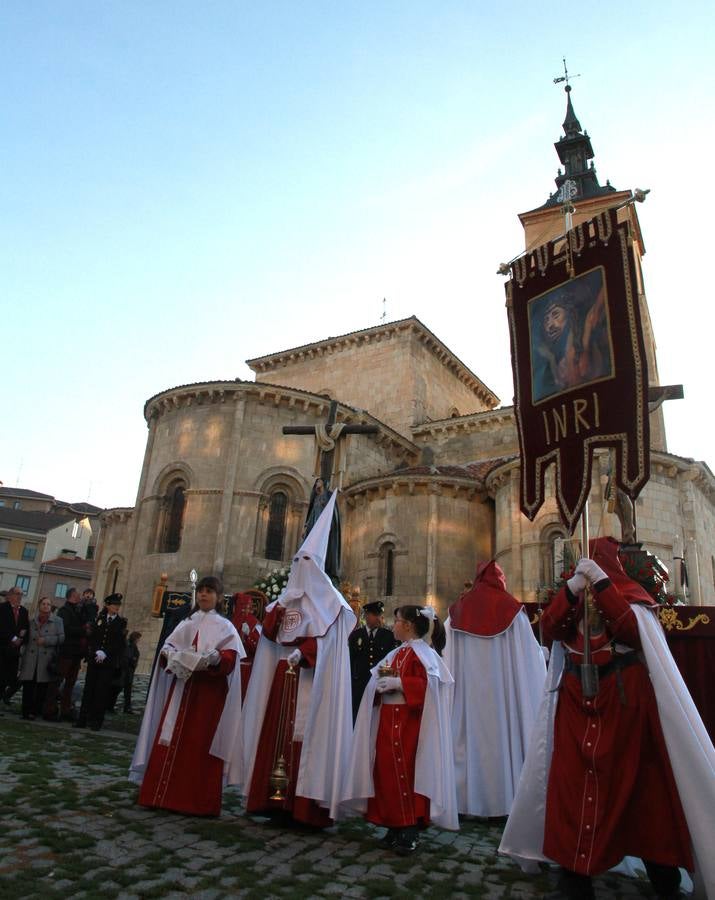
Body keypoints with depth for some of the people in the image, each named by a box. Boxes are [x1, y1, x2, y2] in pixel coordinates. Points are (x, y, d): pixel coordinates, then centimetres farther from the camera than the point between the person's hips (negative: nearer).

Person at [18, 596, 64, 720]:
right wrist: (22, 654, 11)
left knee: (42, 686, -1)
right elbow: (26, 639, 16)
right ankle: (27, 711, 4)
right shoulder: (32, 621, 14)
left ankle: (36, 711, 9)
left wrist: (46, 640, -11)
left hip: (46, 660, -2)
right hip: (31, 659, 2)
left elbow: (61, 637, -3)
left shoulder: (57, 621, 5)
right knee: (28, 685, -3)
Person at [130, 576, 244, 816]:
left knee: (200, 744, -3)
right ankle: (164, 794, 14)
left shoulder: (225, 627, 3)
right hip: (181, 688, 4)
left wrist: (216, 658, -29)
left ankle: (197, 800, 6)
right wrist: (169, 654, -11)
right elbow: (167, 647, 13)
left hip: (209, 692, -4)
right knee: (170, 740, 3)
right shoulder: (186, 623, 17)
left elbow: (230, 659, -8)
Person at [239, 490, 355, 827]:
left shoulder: (327, 600, 0)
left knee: (307, 734, -6)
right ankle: (276, 798, 11)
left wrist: (302, 652, -22)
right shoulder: (286, 597, 17)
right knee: (277, 731, 4)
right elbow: (269, 631, 10)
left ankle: (305, 803, -1)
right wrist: (277, 609, -6)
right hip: (282, 674, 6)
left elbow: (327, 635, -11)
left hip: (312, 677, -6)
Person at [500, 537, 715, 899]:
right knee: (573, 781, 0)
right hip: (577, 704, 3)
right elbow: (549, 628, -10)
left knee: (634, 781, 5)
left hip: (623, 704, -3)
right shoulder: (572, 596, 8)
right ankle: (574, 871, 11)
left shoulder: (631, 594, -1)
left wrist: (601, 582, -26)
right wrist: (574, 586, -22)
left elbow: (631, 631, -22)